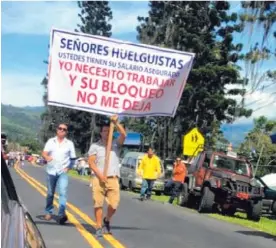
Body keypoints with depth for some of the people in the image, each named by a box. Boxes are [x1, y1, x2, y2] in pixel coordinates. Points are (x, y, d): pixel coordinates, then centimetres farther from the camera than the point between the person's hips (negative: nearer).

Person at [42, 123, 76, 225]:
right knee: (50, 193, 11)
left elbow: (72, 158, 9)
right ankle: (48, 212, 29)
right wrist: (47, 157, -27)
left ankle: (62, 214, -25)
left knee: (63, 192, -18)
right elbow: (44, 153, -5)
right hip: (51, 171, 1)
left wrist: (68, 167, -5)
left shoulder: (69, 143, 5)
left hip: (63, 172, -1)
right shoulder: (51, 141, 5)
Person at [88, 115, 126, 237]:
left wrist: (116, 123, -17)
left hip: (113, 179, 1)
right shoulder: (95, 146, 7)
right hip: (98, 179, -1)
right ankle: (99, 227, 7)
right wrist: (99, 174, -11)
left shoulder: (116, 144, 10)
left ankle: (107, 220, 23)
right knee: (98, 204, -2)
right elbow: (91, 162, 0)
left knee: (114, 204, -5)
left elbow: (123, 135, -9)